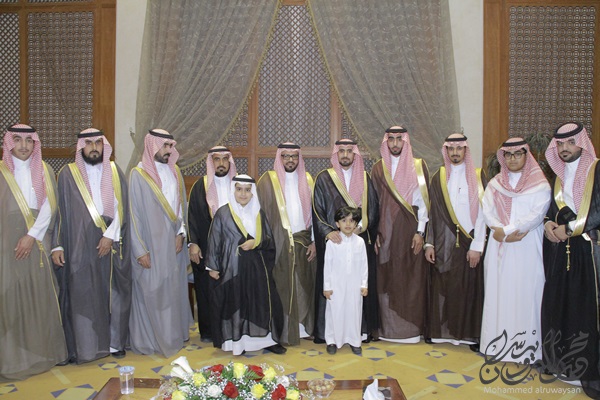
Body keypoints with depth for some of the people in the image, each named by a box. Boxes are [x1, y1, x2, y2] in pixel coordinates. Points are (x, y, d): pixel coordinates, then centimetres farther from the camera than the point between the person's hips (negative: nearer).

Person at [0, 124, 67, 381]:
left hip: (38, 242, 1)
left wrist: (32, 236, -10)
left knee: (41, 294, 4)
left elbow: (49, 206, 0)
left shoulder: (44, 171, 9)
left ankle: (42, 349, 16)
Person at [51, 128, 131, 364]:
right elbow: (60, 212, 2)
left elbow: (122, 208, 2)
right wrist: (57, 246, -4)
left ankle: (115, 342, 18)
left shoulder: (115, 172, 8)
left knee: (114, 294, 6)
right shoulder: (68, 174, 3)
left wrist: (110, 234, -10)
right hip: (80, 248, -2)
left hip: (112, 245, 2)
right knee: (82, 296, 0)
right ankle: (85, 347, 9)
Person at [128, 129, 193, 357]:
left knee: (174, 289, 12)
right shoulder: (138, 174, -9)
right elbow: (133, 214, -10)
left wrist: (181, 233, 0)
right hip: (151, 244, -5)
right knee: (151, 292, 2)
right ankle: (148, 339, 15)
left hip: (173, 244, 5)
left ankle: (174, 334, 26)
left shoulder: (174, 172, 8)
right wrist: (140, 250, -13)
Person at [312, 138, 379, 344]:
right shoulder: (324, 178, 3)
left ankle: (362, 329, 14)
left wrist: (361, 226, -9)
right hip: (334, 241, -2)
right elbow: (317, 210, -2)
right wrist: (327, 231, -18)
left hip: (361, 240, 2)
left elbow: (373, 208, 8)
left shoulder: (364, 178, 11)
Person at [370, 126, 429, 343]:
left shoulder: (418, 166, 2)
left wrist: (420, 232, -7)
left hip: (411, 230, -2)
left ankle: (412, 328, 11)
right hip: (387, 232, 2)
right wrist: (376, 233, 2)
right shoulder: (378, 169, 8)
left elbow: (423, 200, -1)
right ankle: (389, 327, 14)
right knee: (387, 280, 4)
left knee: (412, 278, 1)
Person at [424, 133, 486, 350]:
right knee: (442, 287, 4)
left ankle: (470, 334, 11)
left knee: (469, 286, 1)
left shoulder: (477, 176, 1)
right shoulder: (438, 178, 8)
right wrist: (429, 243, 2)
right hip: (443, 242, 2)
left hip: (468, 241, -2)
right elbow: (432, 212, 8)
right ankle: (441, 331, 15)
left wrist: (476, 246, -11)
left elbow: (482, 212, -4)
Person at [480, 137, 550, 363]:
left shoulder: (540, 184, 1)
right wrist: (508, 234, -14)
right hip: (499, 249, 3)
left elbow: (537, 215, -10)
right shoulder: (495, 184, 12)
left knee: (526, 293, -4)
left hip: (528, 248, -3)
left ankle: (526, 345, 2)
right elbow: (487, 211, 2)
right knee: (498, 292, 3)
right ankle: (497, 342, 9)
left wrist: (504, 230, -15)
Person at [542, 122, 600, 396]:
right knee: (557, 304, 5)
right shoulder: (558, 175, 15)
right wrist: (548, 224, -1)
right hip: (558, 250, 5)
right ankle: (560, 362, 16)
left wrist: (569, 228, -13)